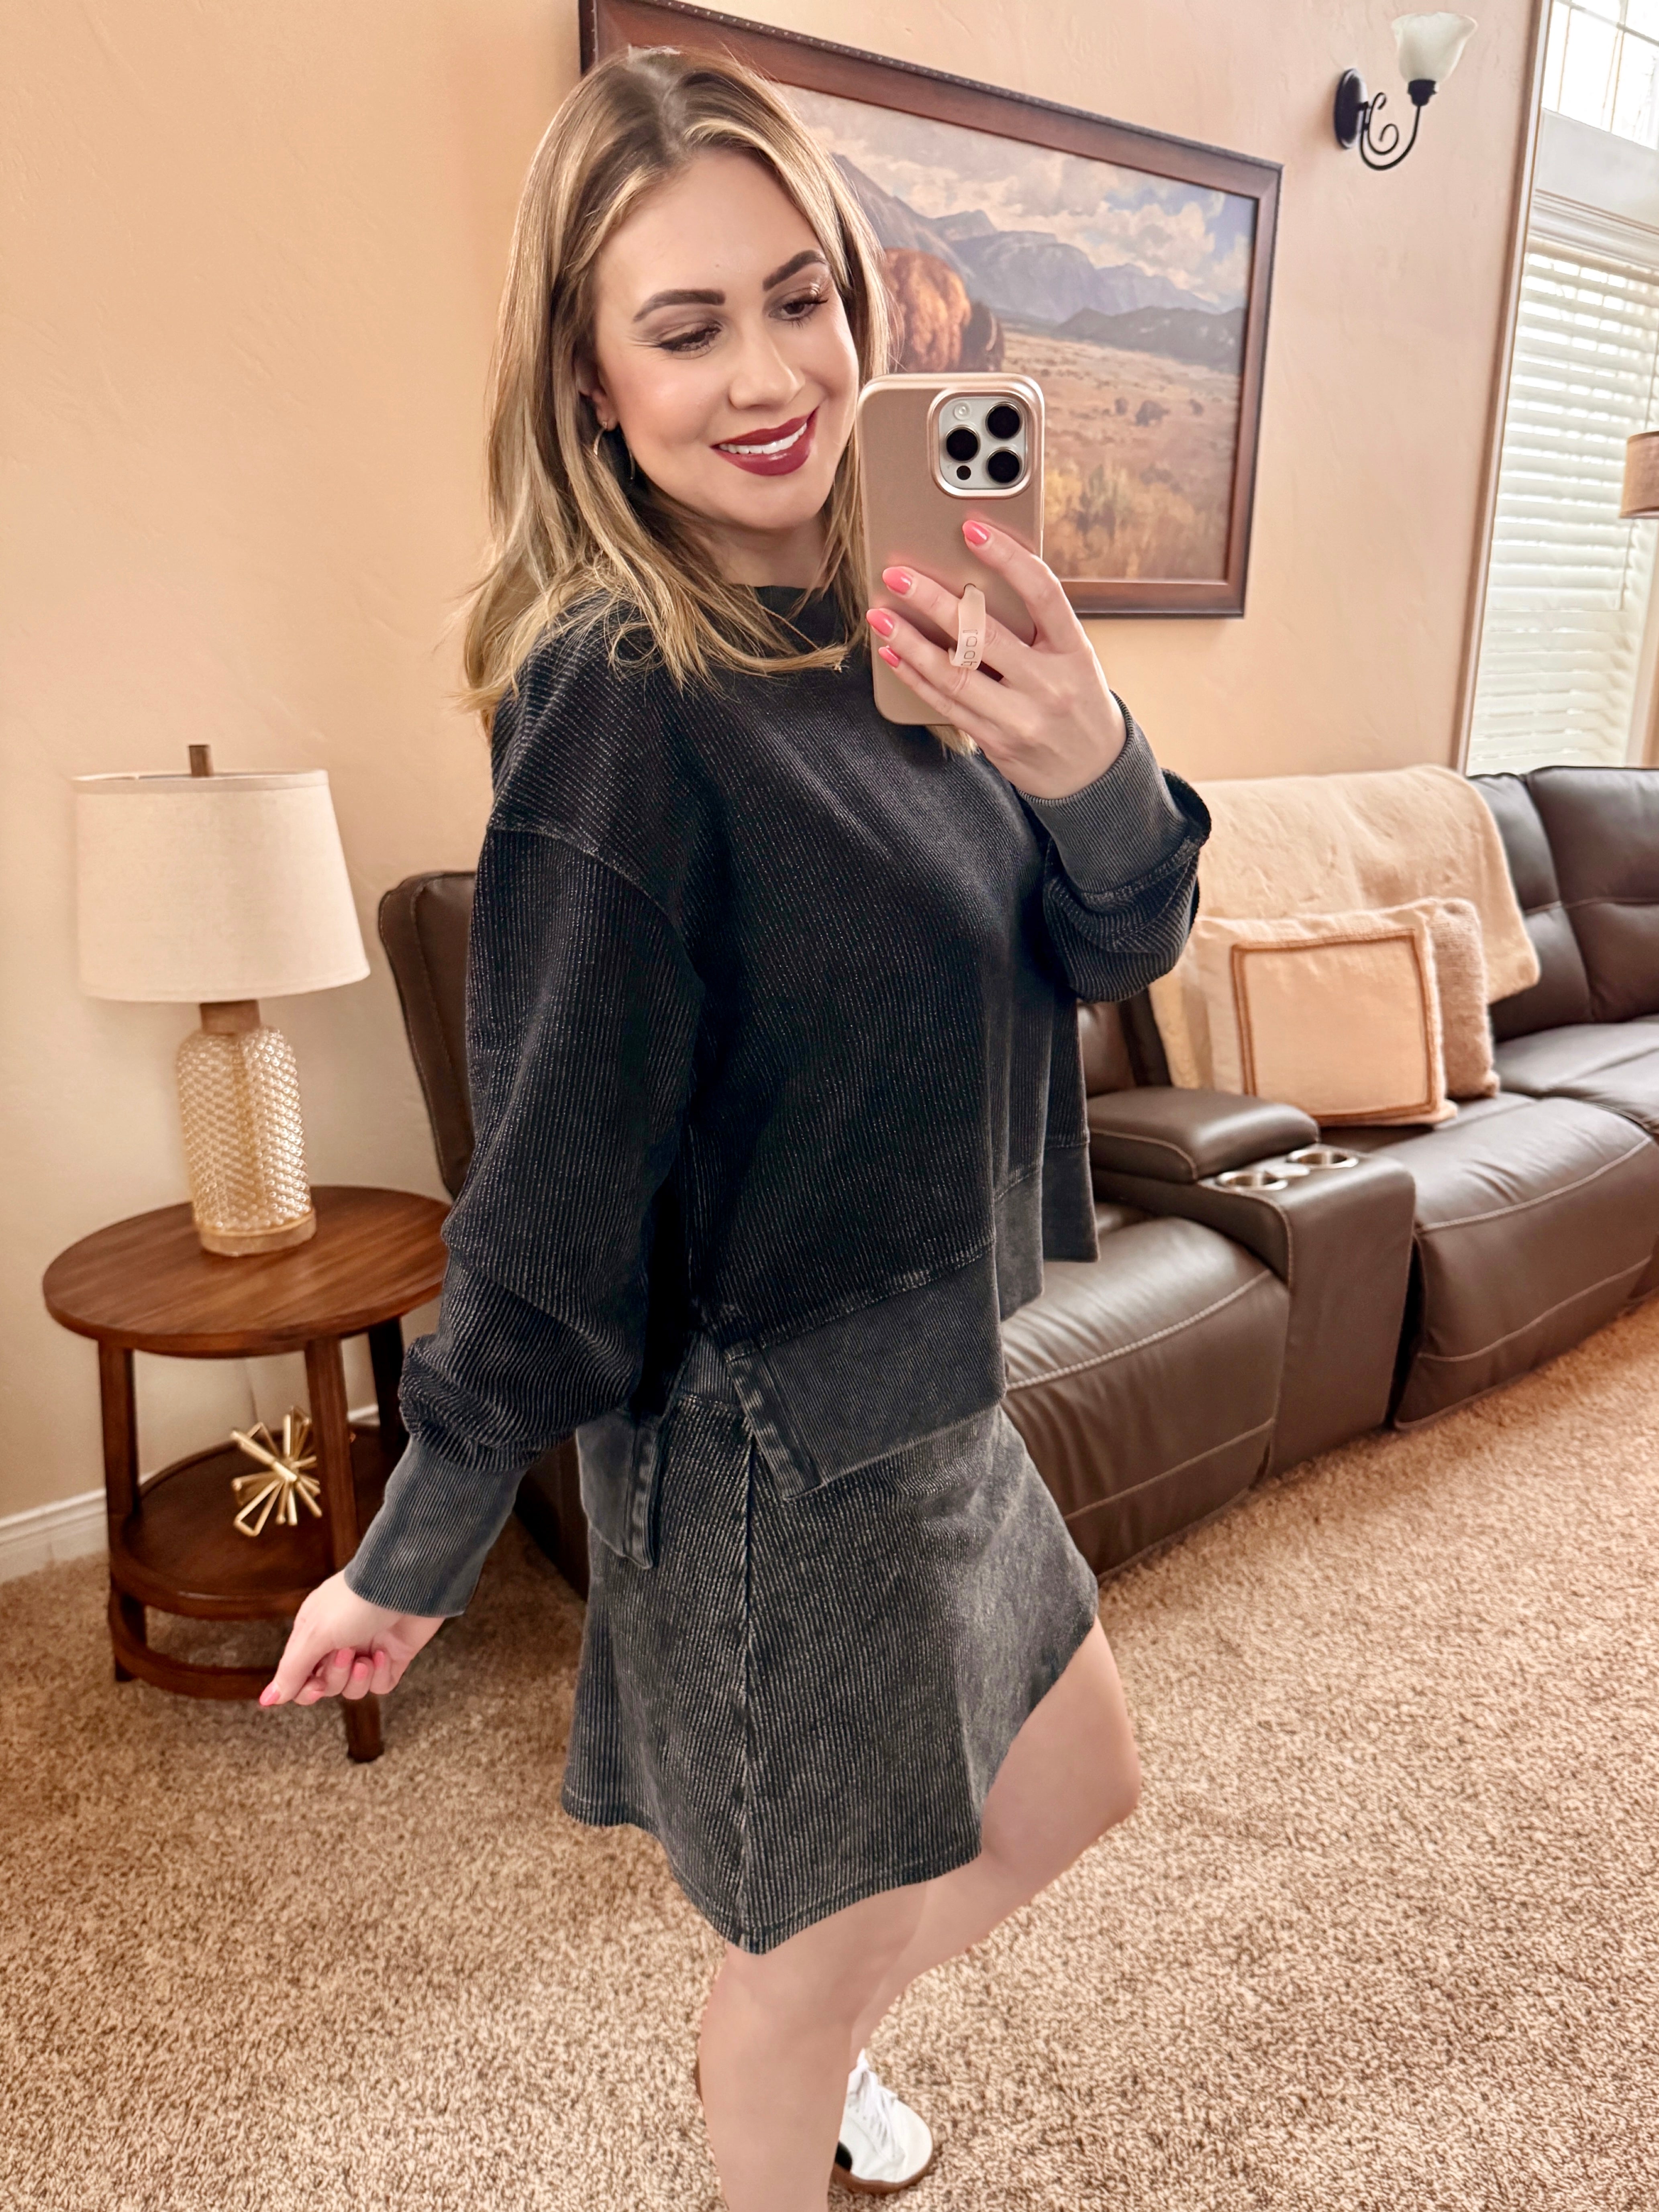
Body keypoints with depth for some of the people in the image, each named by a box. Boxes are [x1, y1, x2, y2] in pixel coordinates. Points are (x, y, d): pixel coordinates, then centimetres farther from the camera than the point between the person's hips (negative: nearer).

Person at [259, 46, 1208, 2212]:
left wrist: (1098, 774, -24)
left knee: (1078, 1788, 28)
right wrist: (410, 1567, -11)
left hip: (936, 1392, 8)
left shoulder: (877, 632, 0)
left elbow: (1108, 950, -3)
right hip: (775, 1449, -8)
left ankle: (805, 2037, 55)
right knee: (824, 1944, 15)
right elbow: (550, 1204, -20)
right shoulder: (624, 705, -23)